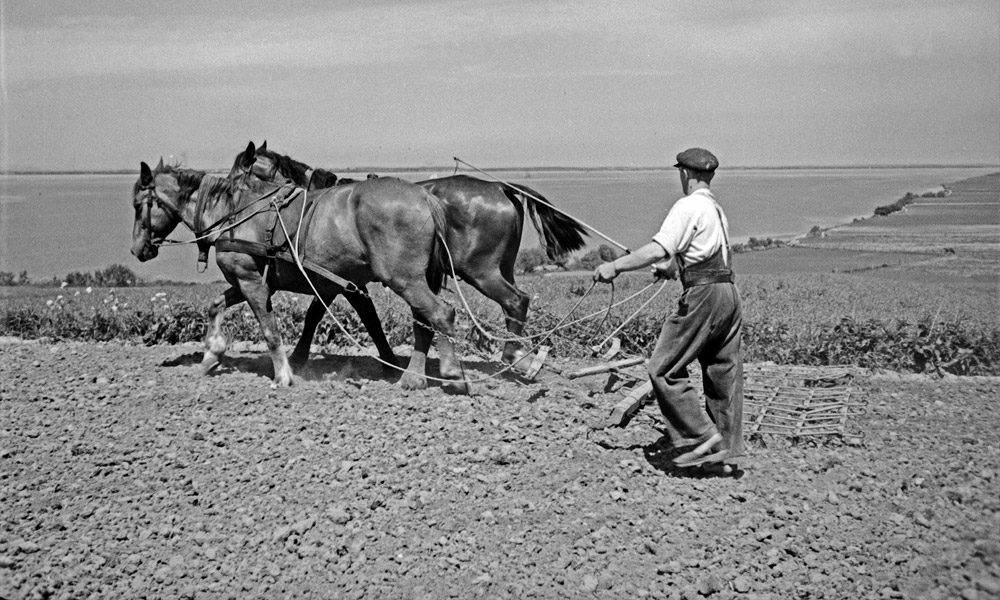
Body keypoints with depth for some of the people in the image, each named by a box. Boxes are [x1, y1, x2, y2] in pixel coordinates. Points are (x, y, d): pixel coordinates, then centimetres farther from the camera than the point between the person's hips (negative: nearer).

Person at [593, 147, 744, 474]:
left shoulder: (688, 206, -8)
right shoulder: (717, 209, 19)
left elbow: (658, 250, -20)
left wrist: (615, 266, -17)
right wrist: (673, 267, 45)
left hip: (703, 294, -9)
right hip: (729, 292, 9)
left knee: (664, 369, -2)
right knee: (723, 374, 11)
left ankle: (702, 437, -3)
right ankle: (725, 454, 15)